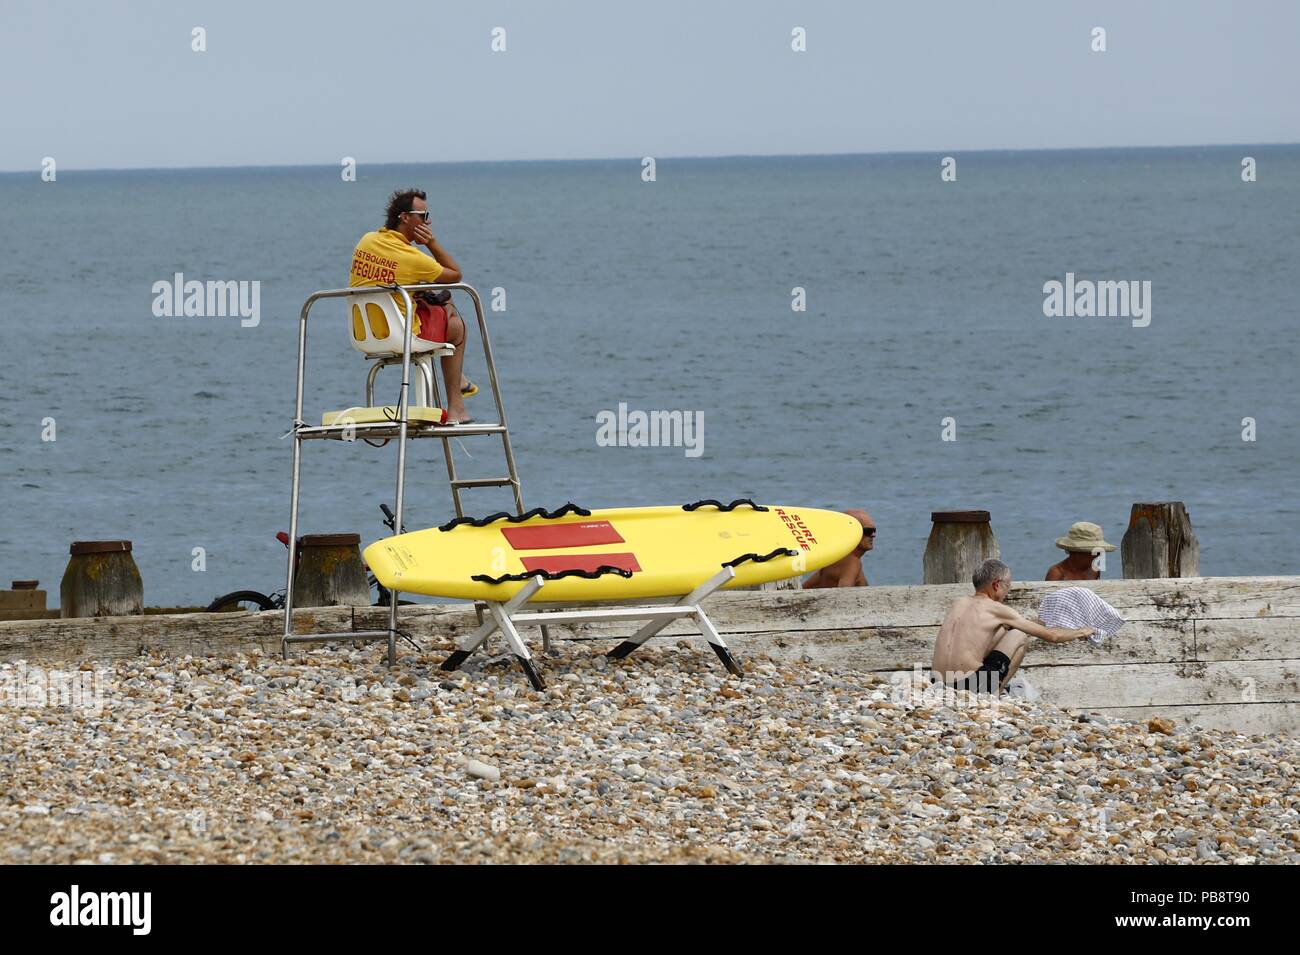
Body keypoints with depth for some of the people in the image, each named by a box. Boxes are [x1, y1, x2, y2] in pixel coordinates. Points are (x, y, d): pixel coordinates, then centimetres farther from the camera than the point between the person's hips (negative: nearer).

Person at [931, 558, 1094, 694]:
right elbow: (1051, 636, 8)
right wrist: (1080, 633, 27)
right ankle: (993, 692, 11)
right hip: (969, 685, -7)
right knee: (1018, 637, 11)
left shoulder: (959, 603, 18)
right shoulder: (997, 609, -1)